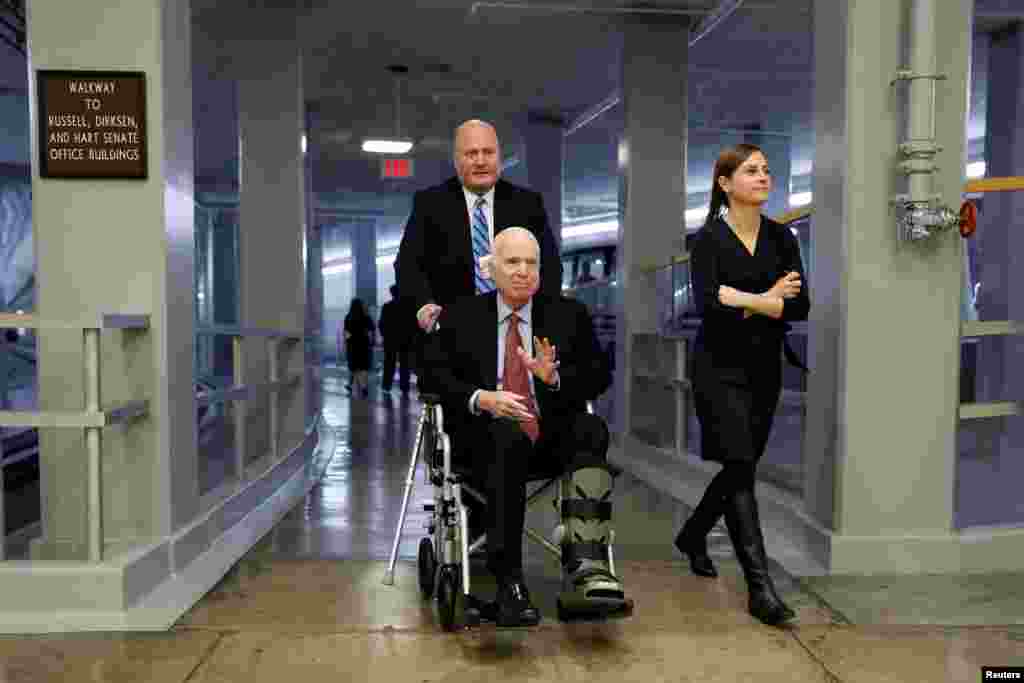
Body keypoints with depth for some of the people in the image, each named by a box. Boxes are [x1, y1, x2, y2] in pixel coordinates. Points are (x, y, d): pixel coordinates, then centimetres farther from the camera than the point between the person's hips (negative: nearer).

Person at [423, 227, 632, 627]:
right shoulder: (459, 317, 12)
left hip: (553, 437, 2)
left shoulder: (569, 314, 15)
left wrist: (554, 377, -12)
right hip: (486, 437, -2)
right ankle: (509, 585, -34)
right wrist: (481, 399, -15)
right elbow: (435, 374, 3)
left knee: (591, 428, -30)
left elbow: (599, 377, 8)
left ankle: (585, 568, -43)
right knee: (509, 437, -36)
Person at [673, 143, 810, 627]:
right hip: (720, 368, -6)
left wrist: (744, 301, -16)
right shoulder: (708, 238, -7)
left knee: (742, 467, 15)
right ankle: (760, 587, -4)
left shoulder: (781, 238, 7)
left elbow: (801, 306, -3)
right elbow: (707, 306, -21)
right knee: (740, 470, -9)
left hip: (765, 368, 6)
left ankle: (692, 535, 39)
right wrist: (768, 300, -14)